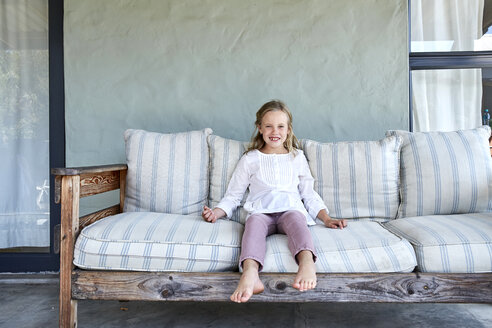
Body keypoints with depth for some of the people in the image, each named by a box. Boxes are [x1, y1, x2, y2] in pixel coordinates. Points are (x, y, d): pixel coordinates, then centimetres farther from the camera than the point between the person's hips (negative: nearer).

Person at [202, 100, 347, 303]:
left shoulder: (297, 157, 23)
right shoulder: (250, 159, 18)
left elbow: (309, 194, 24)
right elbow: (233, 195, 19)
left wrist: (326, 218, 9)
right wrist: (216, 213, -1)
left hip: (291, 209, 1)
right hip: (261, 212, -1)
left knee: (295, 218, -34)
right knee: (254, 221, -35)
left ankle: (307, 262, -59)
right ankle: (250, 274, -59)